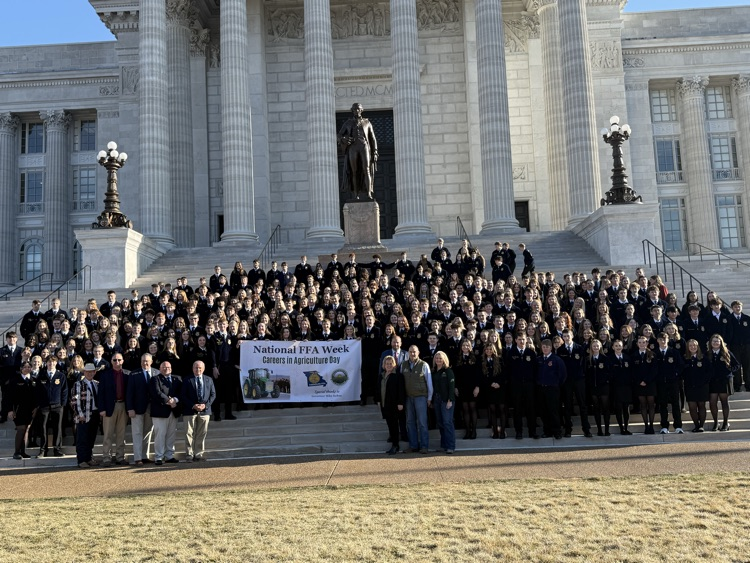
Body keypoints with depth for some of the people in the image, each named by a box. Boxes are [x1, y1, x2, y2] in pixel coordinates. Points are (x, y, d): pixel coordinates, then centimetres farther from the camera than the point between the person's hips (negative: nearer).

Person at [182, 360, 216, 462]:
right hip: (190, 411, -2)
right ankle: (189, 454, 3)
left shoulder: (209, 380, 12)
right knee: (189, 433, -2)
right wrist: (193, 406, -13)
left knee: (202, 434, 5)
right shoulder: (187, 380, 3)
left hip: (205, 411, 3)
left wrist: (205, 405, -7)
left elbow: (213, 394, 9)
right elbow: (184, 396, -1)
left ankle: (199, 455, 10)